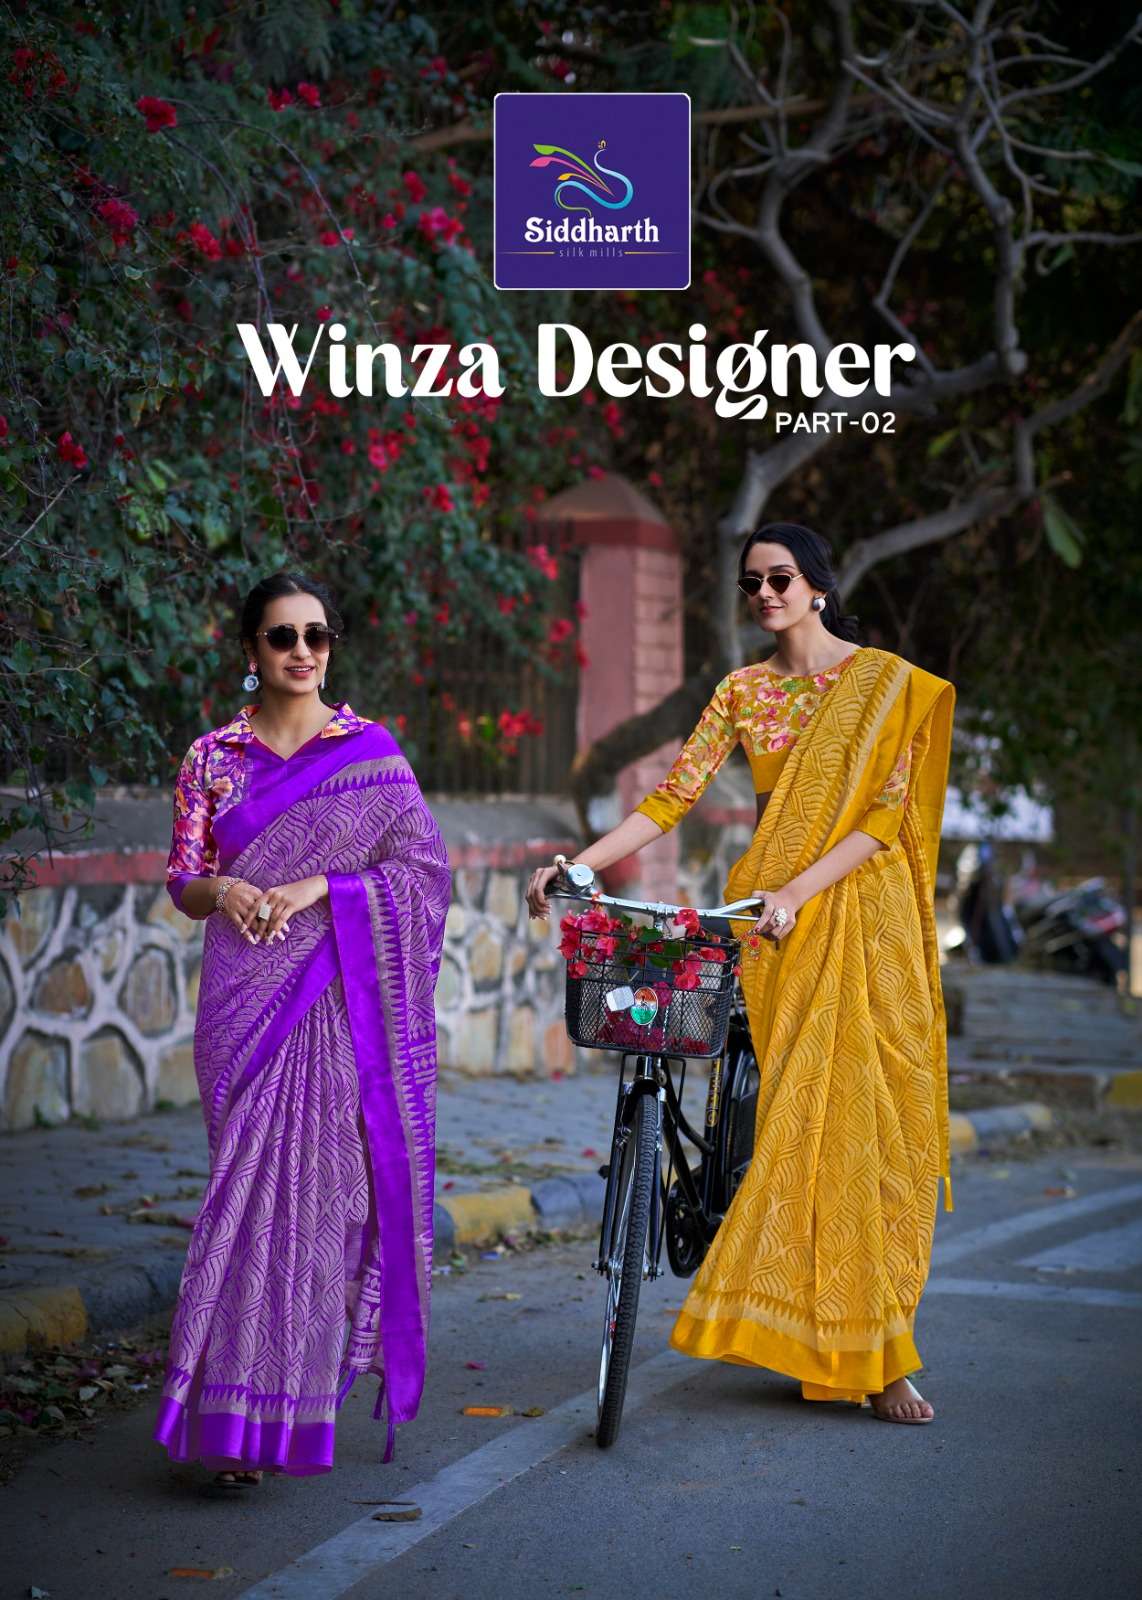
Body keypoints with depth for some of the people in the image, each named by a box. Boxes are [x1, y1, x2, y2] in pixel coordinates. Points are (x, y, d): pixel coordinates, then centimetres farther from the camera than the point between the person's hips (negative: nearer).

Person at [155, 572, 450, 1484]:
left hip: (340, 997, -1)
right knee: (253, 1183, -1)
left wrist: (315, 886, -11)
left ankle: (300, 1392, 2)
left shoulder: (370, 752, 5)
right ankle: (242, 1414, 5)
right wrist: (220, 890, -13)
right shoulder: (214, 757, 10)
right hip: (246, 998, 1)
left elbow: (424, 868, 0)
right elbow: (182, 882, 10)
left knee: (323, 1181, -5)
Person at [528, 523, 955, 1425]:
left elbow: (883, 817, -6)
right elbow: (673, 796, 5)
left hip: (865, 916, -2)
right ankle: (861, 1351, 1)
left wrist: (799, 892, -18)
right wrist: (577, 863, -7)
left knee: (875, 1121, -5)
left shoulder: (890, 684, 2)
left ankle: (876, 1356, 2)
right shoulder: (742, 691, 11)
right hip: (773, 917, 2)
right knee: (795, 1119, -5)